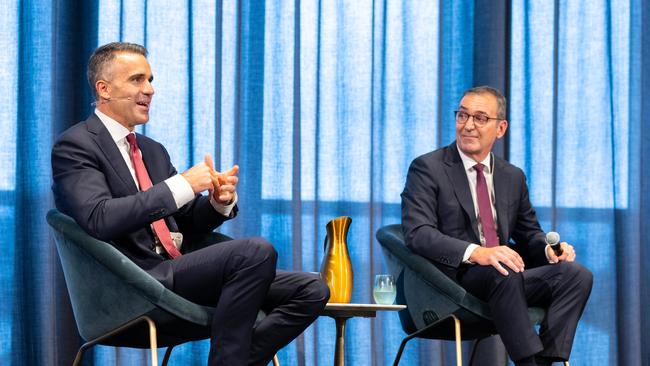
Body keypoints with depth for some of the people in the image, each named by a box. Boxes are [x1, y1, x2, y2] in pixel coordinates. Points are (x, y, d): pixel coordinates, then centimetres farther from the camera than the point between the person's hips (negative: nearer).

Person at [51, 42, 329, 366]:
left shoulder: (153, 151, 23)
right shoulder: (76, 146, -4)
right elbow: (99, 220, -21)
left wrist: (219, 201, 1)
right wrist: (182, 185, -20)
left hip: (175, 272, 9)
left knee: (311, 291, -5)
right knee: (256, 251, -29)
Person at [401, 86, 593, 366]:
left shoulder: (513, 177, 20)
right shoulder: (428, 169, 1)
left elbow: (529, 234, 25)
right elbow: (418, 233, -13)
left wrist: (550, 249, -1)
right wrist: (475, 253, -28)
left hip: (506, 274, 6)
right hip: (454, 278, -6)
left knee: (577, 274, -19)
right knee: (504, 273, -37)